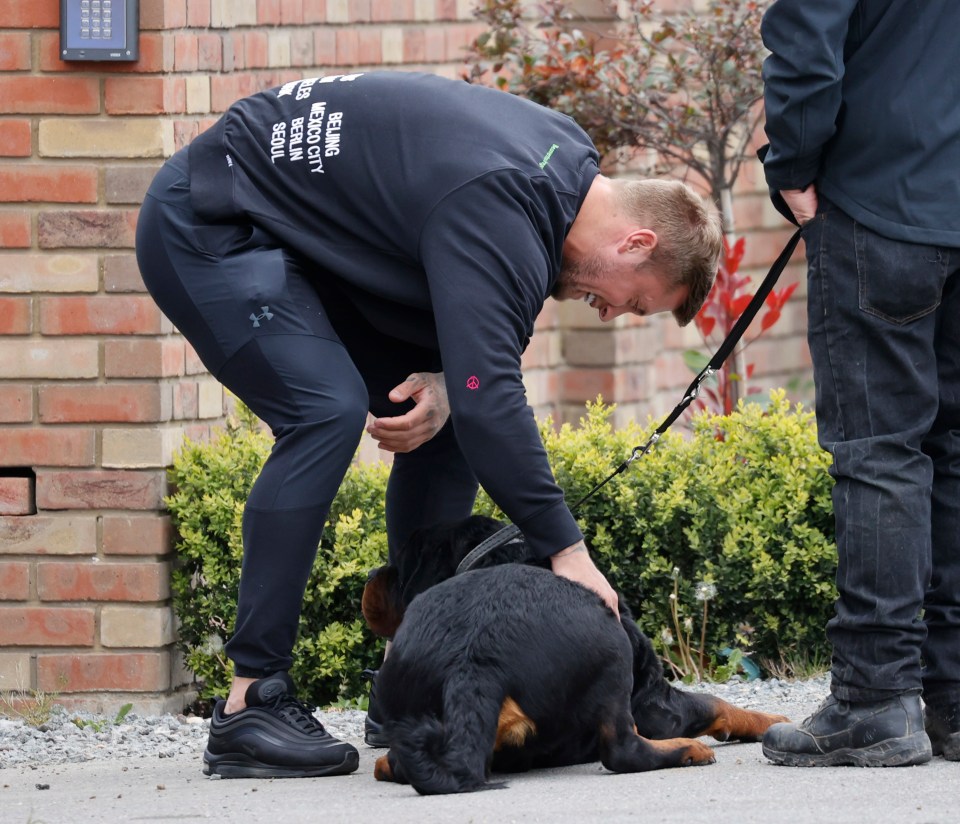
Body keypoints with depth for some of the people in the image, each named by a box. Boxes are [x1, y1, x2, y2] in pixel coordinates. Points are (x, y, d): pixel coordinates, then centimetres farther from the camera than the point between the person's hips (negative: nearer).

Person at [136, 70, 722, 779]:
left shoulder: (566, 160, 1)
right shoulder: (497, 210, -29)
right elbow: (489, 395, -34)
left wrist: (448, 384, -12)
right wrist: (565, 548, -31)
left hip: (301, 242, 10)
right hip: (206, 228, -10)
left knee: (446, 421, 3)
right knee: (327, 410, -25)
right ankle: (249, 706, -22)